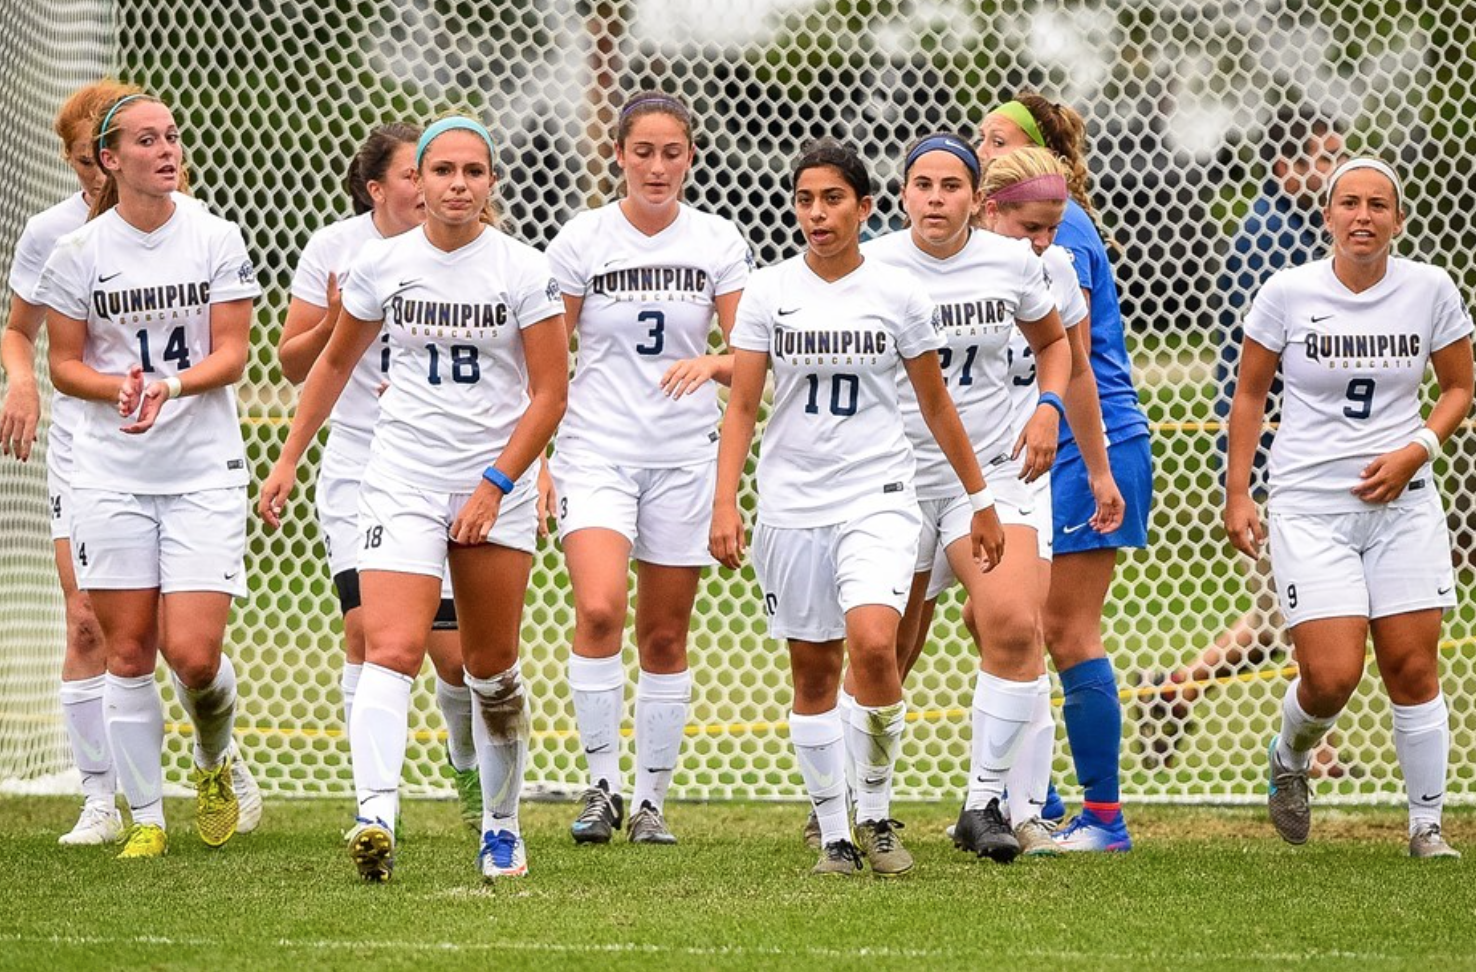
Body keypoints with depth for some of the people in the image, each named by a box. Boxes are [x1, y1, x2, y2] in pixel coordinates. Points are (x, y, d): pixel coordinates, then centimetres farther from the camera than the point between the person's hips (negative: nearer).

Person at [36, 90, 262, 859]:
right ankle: (145, 817, 11)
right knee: (128, 652, 1)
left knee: (193, 652, -9)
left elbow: (231, 354, -2)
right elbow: (63, 363, 5)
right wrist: (118, 387, -15)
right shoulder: (78, 251, 0)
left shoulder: (217, 240, -1)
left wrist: (171, 384, -21)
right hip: (110, 473, 1)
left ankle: (216, 760, 23)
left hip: (204, 471, -1)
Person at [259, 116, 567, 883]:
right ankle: (375, 819, -32)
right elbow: (335, 363, 16)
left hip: (497, 487, 0)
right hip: (401, 481, 0)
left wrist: (495, 486, -12)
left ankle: (502, 827, 27)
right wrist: (290, 459, 13)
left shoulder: (524, 271, -5)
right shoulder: (381, 264, 1)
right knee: (392, 651, -19)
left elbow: (550, 393, -5)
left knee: (492, 669, 10)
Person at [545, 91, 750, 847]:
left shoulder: (718, 243, 3)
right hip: (596, 450, -2)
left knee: (665, 636, 5)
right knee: (598, 609, -21)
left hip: (685, 456, 2)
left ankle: (651, 799, 15)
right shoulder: (581, 240, -1)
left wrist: (711, 364, -19)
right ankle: (601, 784, -10)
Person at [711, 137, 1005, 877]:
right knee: (812, 671, 5)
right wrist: (724, 501, -9)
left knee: (872, 645, -21)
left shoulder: (899, 295, 1)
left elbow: (936, 406, 10)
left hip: (878, 498, -2)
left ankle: (876, 812, -4)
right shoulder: (767, 293, 2)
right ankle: (832, 833, 15)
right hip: (792, 504, 2)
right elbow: (742, 406, 2)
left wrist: (980, 499, 12)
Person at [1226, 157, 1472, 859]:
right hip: (1308, 505, -2)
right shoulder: (1288, 292, -5)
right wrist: (1238, 494, 1)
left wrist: (1416, 451, -7)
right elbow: (1249, 393, 5)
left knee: (1413, 668, -2)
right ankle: (1290, 757, 22)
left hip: (1402, 504, 2)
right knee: (1332, 676, -11)